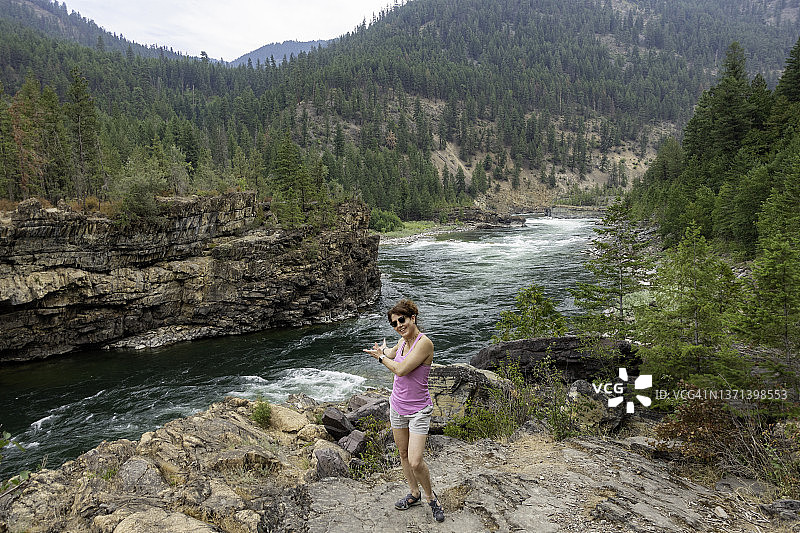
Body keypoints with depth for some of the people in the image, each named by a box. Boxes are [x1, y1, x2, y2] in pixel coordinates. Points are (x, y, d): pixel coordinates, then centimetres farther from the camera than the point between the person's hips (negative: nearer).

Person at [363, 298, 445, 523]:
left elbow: (401, 369, -26)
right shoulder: (403, 340, 1)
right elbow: (391, 354, 25)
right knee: (403, 454, 17)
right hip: (397, 406, 7)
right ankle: (414, 493, 37)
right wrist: (384, 350, 6)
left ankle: (430, 496, 17)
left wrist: (380, 356, -11)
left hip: (418, 410, -7)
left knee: (415, 462, -10)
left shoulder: (424, 342, -22)